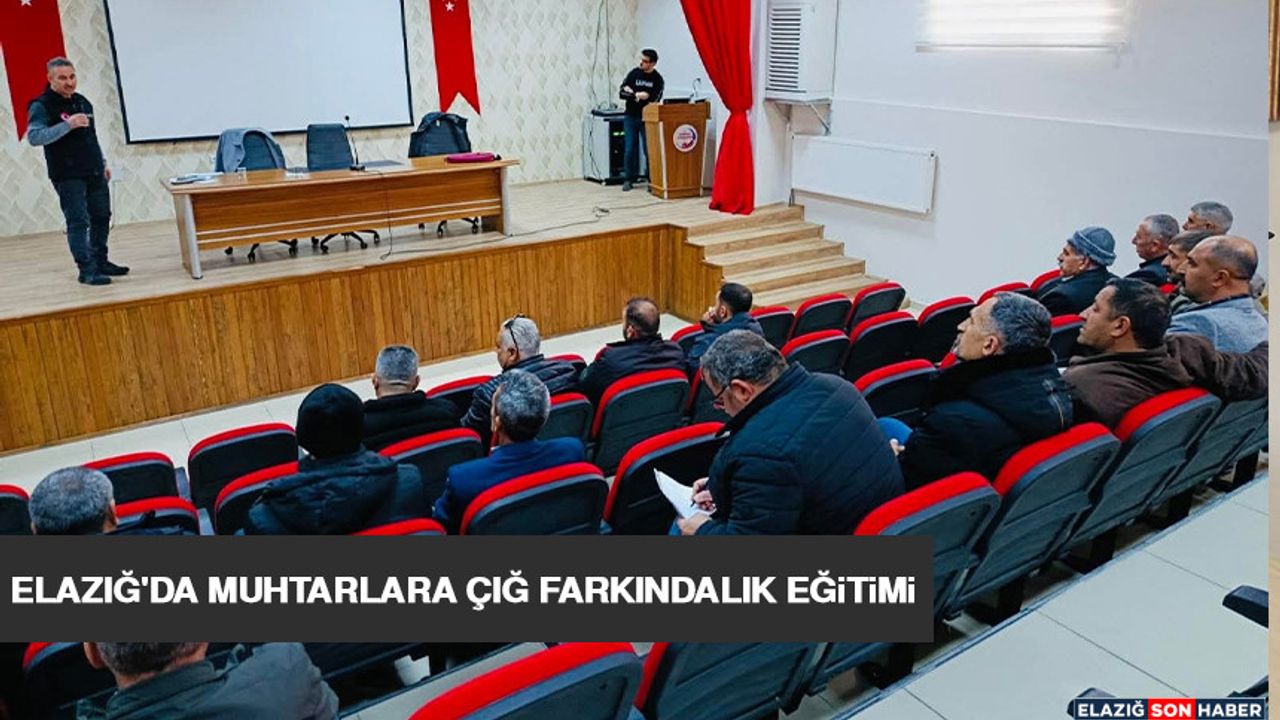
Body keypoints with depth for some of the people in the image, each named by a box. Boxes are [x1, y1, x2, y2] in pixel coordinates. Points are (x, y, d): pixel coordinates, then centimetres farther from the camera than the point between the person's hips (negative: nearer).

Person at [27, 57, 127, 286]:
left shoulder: (83, 102, 13)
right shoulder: (41, 106, -8)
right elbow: (33, 137, -21)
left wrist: (103, 162, 19)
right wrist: (67, 124, -28)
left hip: (94, 173, 7)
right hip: (67, 177, -7)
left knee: (101, 217, 11)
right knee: (78, 222, -7)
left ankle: (101, 262, 23)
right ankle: (87, 270, -4)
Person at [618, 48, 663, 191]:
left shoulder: (658, 79, -4)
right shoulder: (634, 73, 2)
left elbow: (654, 101, -13)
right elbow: (621, 93, -3)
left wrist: (632, 94, -11)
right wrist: (637, 95, -16)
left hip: (647, 119, -2)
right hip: (630, 117, 2)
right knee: (629, 149, 0)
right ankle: (628, 179, 8)